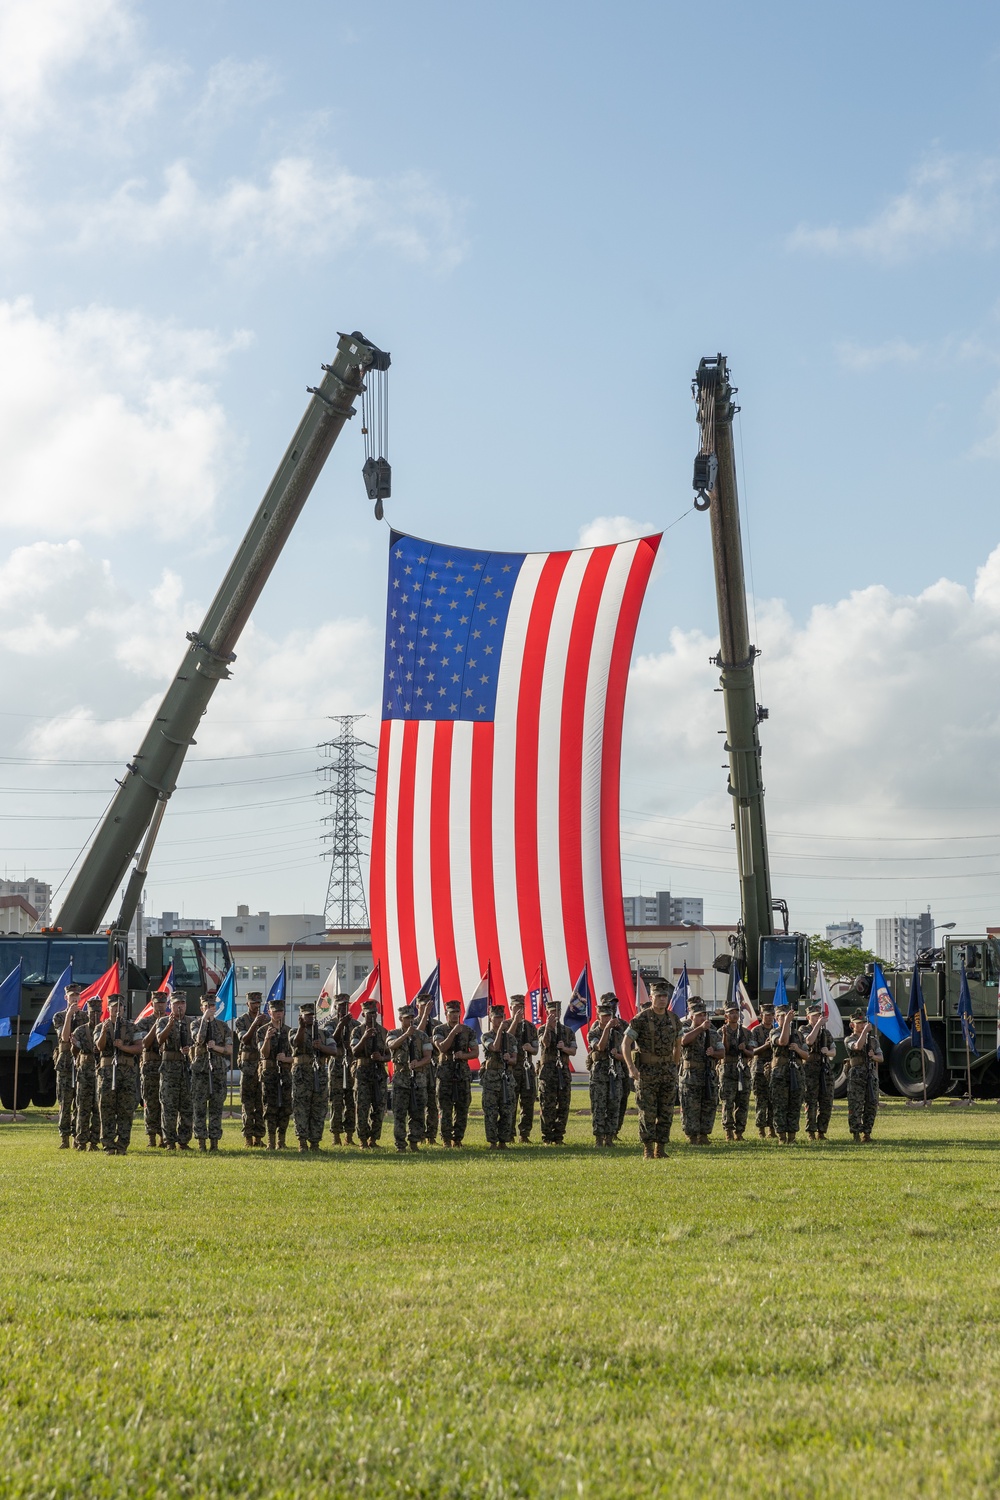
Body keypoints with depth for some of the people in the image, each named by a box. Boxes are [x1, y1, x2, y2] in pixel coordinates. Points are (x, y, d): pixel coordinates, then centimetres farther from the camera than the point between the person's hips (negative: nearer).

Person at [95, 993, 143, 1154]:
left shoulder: (131, 1027, 11)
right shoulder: (101, 1028, 10)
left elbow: (139, 1048, 3)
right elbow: (100, 1047, -6)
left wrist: (123, 1047, -13)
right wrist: (104, 1031, -23)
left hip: (127, 1070, 1)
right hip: (107, 1070, 0)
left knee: (126, 1111, -1)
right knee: (107, 1110, -3)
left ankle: (122, 1146, 2)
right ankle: (108, 1146, 0)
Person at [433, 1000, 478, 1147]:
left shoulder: (468, 1031, 9)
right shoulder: (439, 1030, 1)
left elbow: (475, 1052, 7)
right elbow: (442, 1048, -14)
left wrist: (464, 1055, -12)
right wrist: (453, 1032, -20)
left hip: (463, 1073, 3)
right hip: (445, 1073, -3)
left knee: (462, 1108, 3)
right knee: (445, 1108, -3)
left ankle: (458, 1139, 11)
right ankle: (446, 1140, 2)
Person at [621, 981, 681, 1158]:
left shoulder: (673, 1019, 6)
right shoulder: (641, 1019, -10)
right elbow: (625, 1044, -12)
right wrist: (631, 1067, -22)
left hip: (668, 1071, 5)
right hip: (647, 1071, -5)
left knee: (666, 1112, 5)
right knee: (647, 1112, -3)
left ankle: (661, 1149, 13)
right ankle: (647, 1151, 4)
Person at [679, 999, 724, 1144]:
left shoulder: (713, 1033, 14)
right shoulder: (686, 1031, 0)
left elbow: (721, 1053, 12)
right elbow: (684, 1040, -25)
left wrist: (713, 1053, -10)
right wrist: (700, 1028, -29)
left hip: (710, 1076, 5)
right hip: (691, 1076, -5)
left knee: (709, 1107, 6)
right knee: (691, 1108, -4)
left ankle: (704, 1135, 16)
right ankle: (692, 1136, 1)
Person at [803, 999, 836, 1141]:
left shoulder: (826, 1032, 17)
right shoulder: (804, 1030, 1)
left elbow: (834, 1052, 16)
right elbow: (809, 1041, -21)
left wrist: (827, 1052, -6)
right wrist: (818, 1024, -18)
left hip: (826, 1070, 5)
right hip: (811, 1070, -5)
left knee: (827, 1103, 3)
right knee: (811, 1103, -5)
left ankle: (821, 1131, 11)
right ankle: (811, 1132, 0)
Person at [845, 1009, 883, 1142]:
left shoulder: (873, 1039, 18)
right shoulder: (849, 1040, 2)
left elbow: (881, 1057, 14)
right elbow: (858, 1046, -20)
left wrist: (874, 1056, -8)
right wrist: (865, 1031, -18)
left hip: (872, 1076, 5)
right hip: (856, 1076, -5)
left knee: (872, 1105, 3)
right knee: (855, 1106, -7)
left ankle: (867, 1133, 11)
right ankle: (856, 1134, -3)